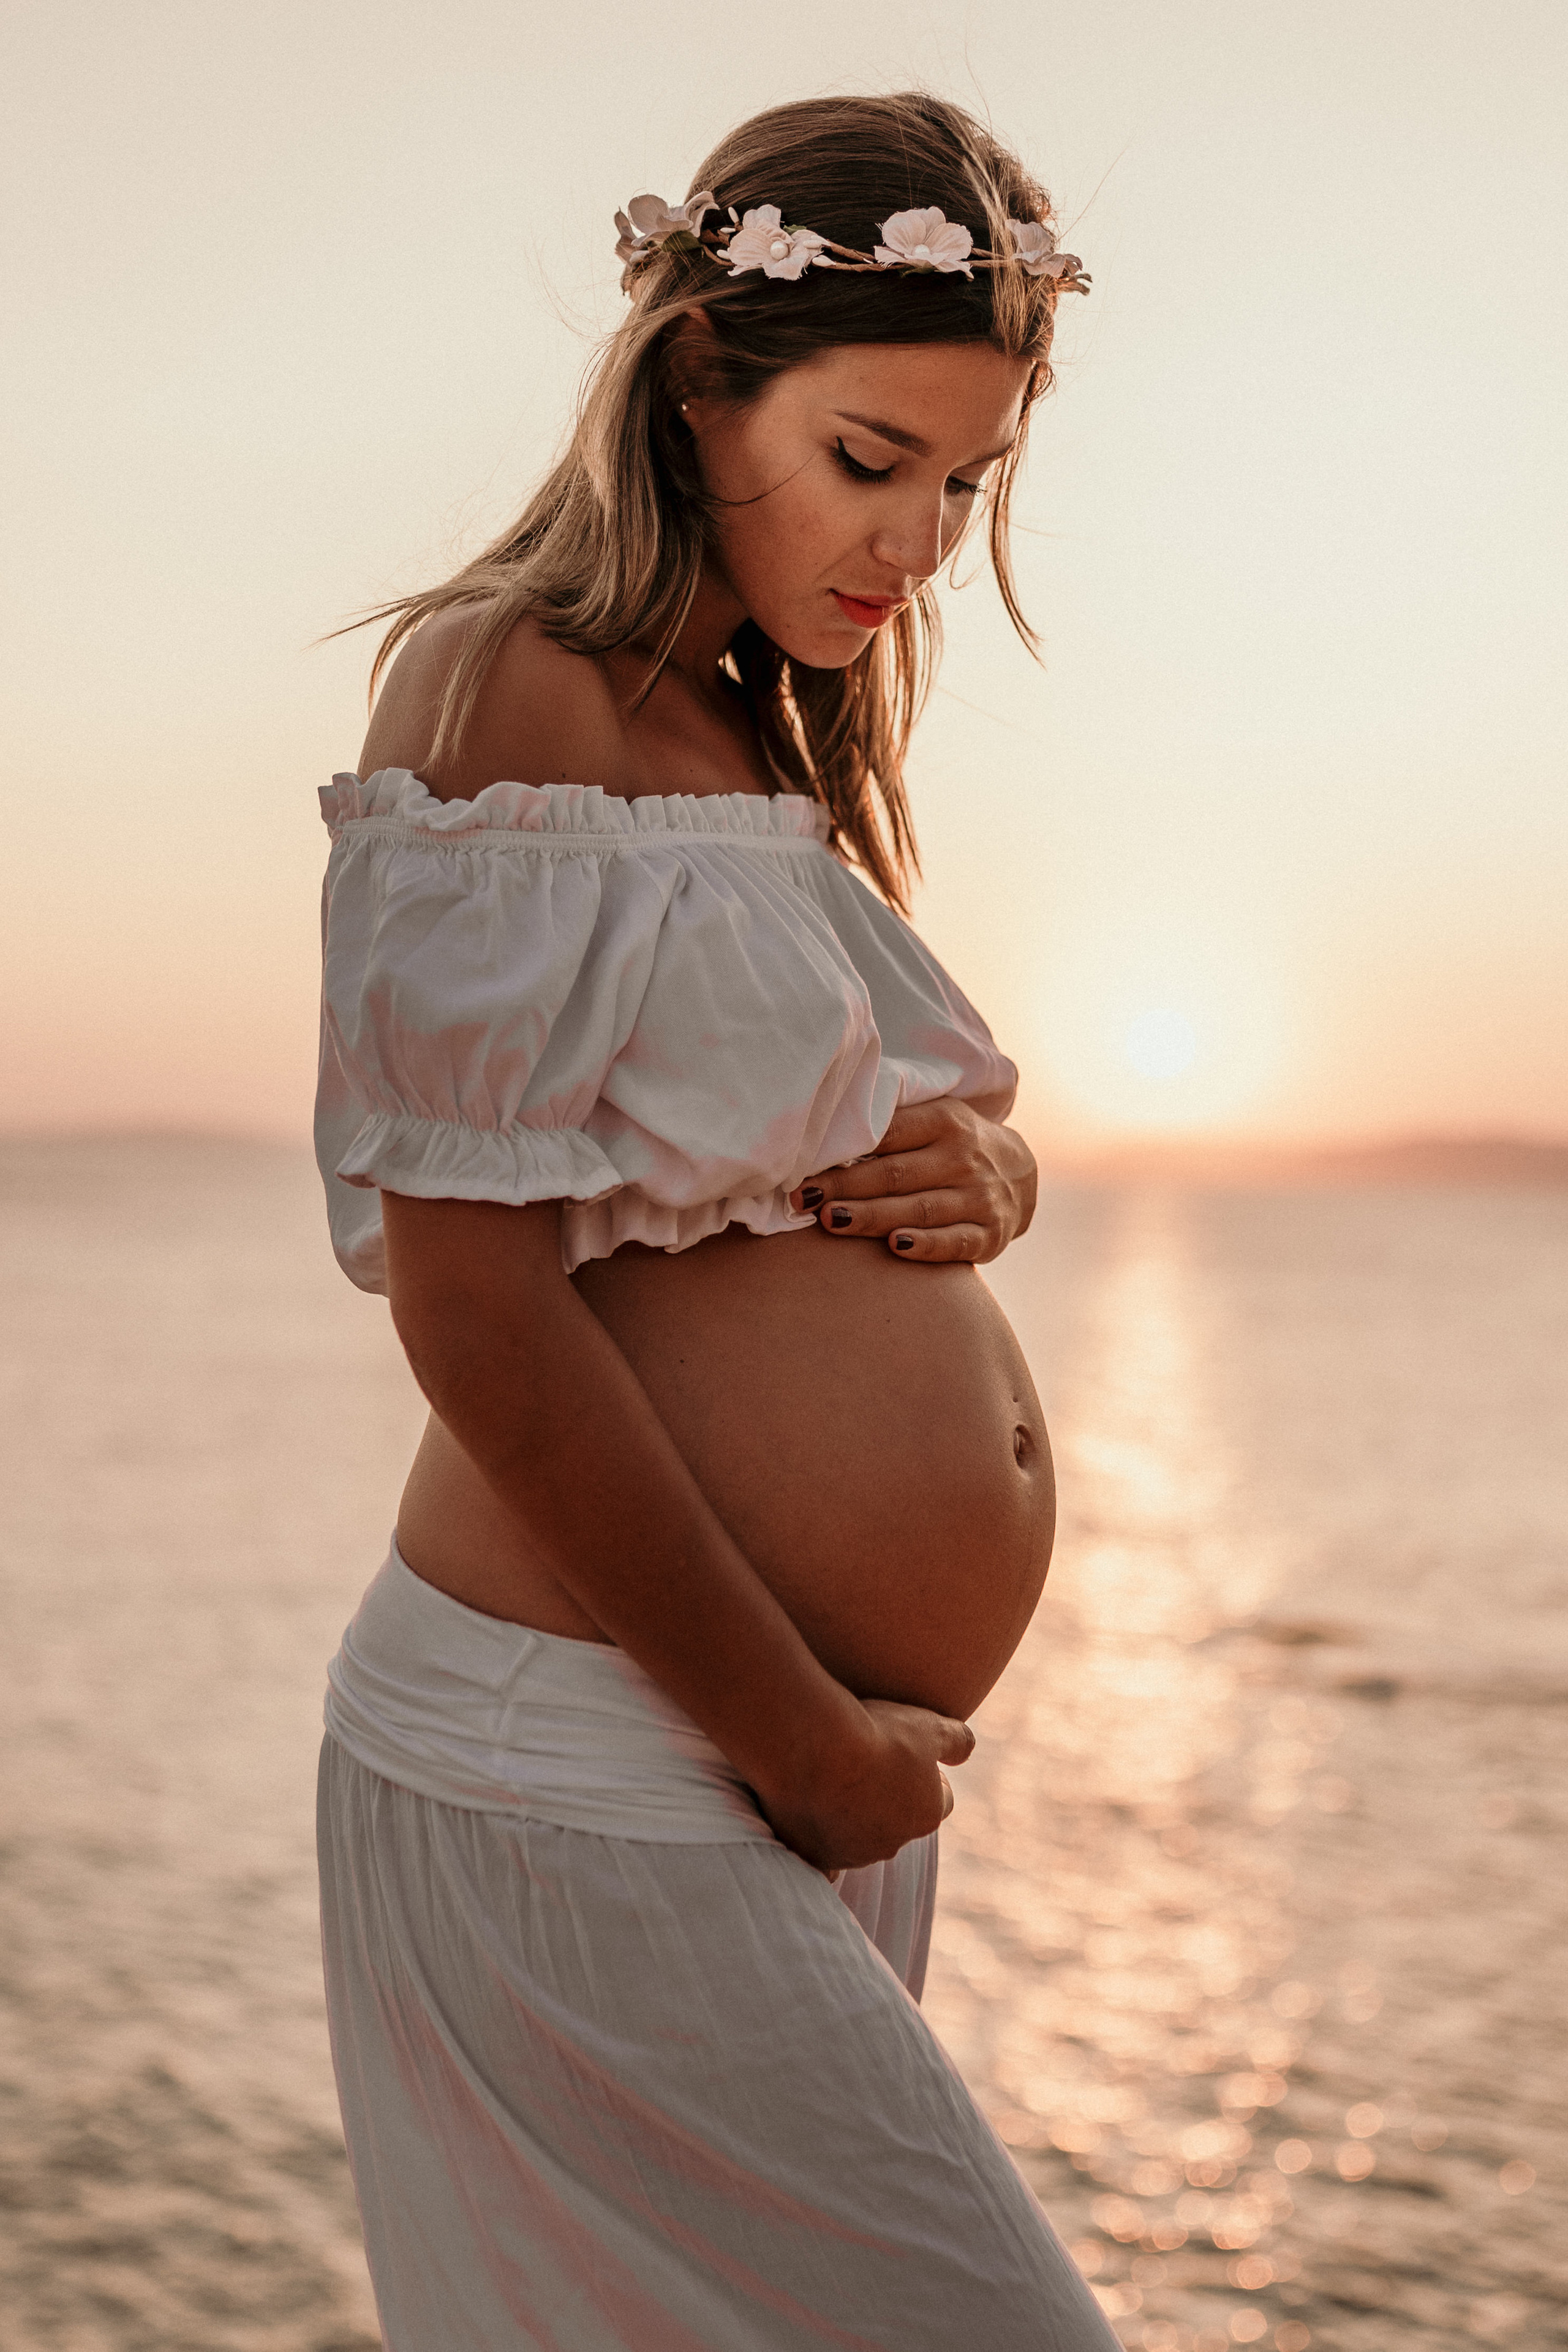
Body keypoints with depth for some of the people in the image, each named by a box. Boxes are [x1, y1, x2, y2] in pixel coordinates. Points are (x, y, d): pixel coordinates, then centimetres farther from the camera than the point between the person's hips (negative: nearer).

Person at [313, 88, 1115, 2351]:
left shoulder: (774, 748, 16)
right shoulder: (508, 689, -10)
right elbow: (470, 1302, -18)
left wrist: (981, 1173, -1)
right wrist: (807, 1743, -13)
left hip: (829, 1773, 8)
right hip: (598, 1779, -8)